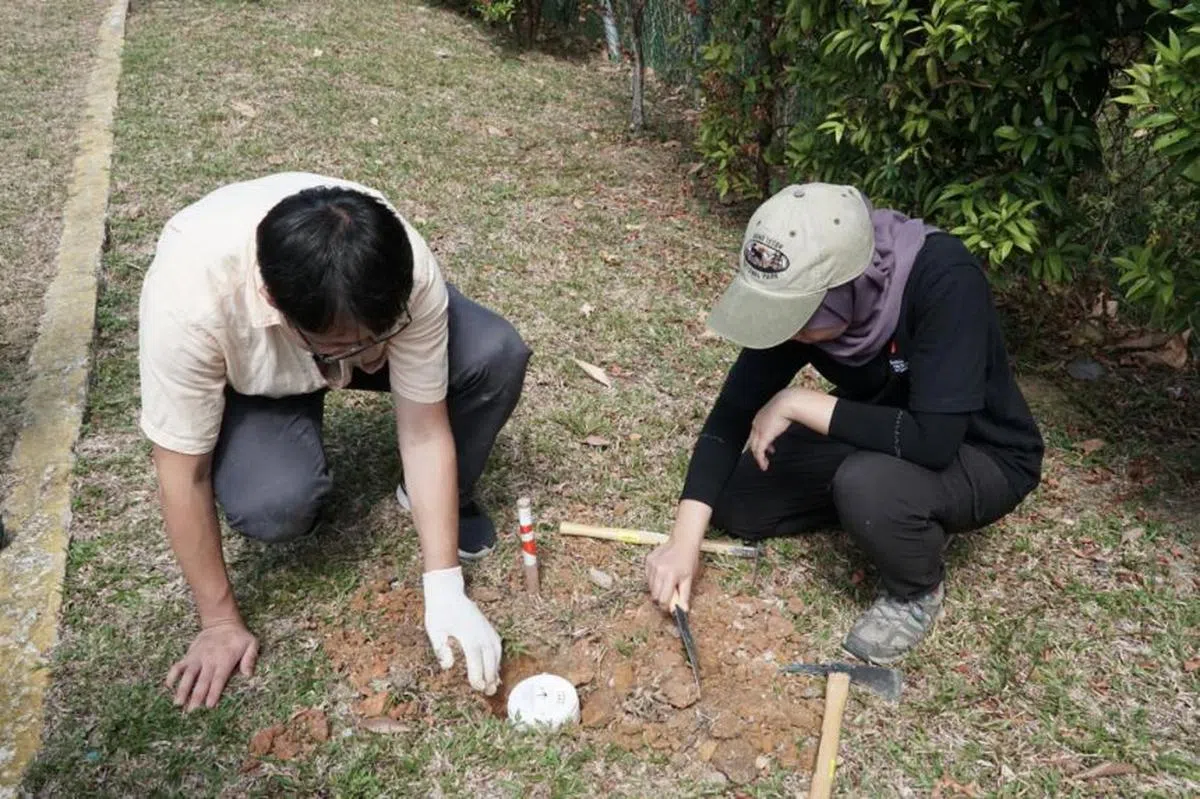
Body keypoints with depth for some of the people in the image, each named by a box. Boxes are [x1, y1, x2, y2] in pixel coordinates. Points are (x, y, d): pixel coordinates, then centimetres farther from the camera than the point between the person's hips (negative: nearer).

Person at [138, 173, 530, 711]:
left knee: (497, 355, -25)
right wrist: (220, 621, -18)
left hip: (352, 313, 2)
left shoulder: (408, 272, -35)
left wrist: (445, 589, -26)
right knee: (276, 505, -32)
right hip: (248, 376, -1)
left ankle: (448, 498, 3)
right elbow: (183, 473, -28)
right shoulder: (189, 297, -41)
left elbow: (425, 430, -25)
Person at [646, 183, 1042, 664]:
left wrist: (798, 403, -31)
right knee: (734, 502, -4)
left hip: (982, 457, -5)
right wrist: (685, 540, -22)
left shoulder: (946, 282, -35)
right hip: (876, 445, 5)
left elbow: (932, 440, -40)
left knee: (868, 483, -36)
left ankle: (919, 590, -3)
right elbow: (733, 412, -15)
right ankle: (896, 514, 12)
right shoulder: (800, 293, -19)